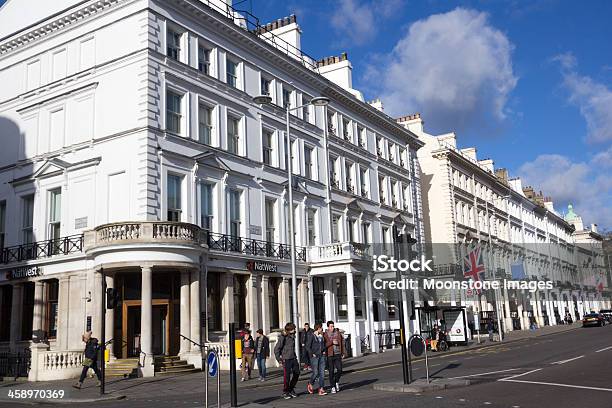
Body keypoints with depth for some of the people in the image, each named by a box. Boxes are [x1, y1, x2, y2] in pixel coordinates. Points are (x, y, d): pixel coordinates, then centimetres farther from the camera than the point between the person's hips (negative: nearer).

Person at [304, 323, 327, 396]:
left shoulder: (321, 335, 10)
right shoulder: (311, 335, -9)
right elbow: (307, 346, -11)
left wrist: (324, 351, 13)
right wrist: (312, 354, -13)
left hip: (321, 356, 6)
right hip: (314, 356, -6)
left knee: (322, 372, 0)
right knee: (315, 372, -5)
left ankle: (321, 389, 3)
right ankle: (310, 385, 22)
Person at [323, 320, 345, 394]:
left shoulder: (338, 333, 7)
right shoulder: (325, 335, -4)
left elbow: (342, 342, 14)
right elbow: (324, 345, -12)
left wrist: (343, 353, 12)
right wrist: (332, 342, -20)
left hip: (338, 354, 3)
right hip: (330, 355, -3)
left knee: (339, 370, -4)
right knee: (331, 371, 0)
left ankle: (337, 382, 24)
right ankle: (333, 387, 11)